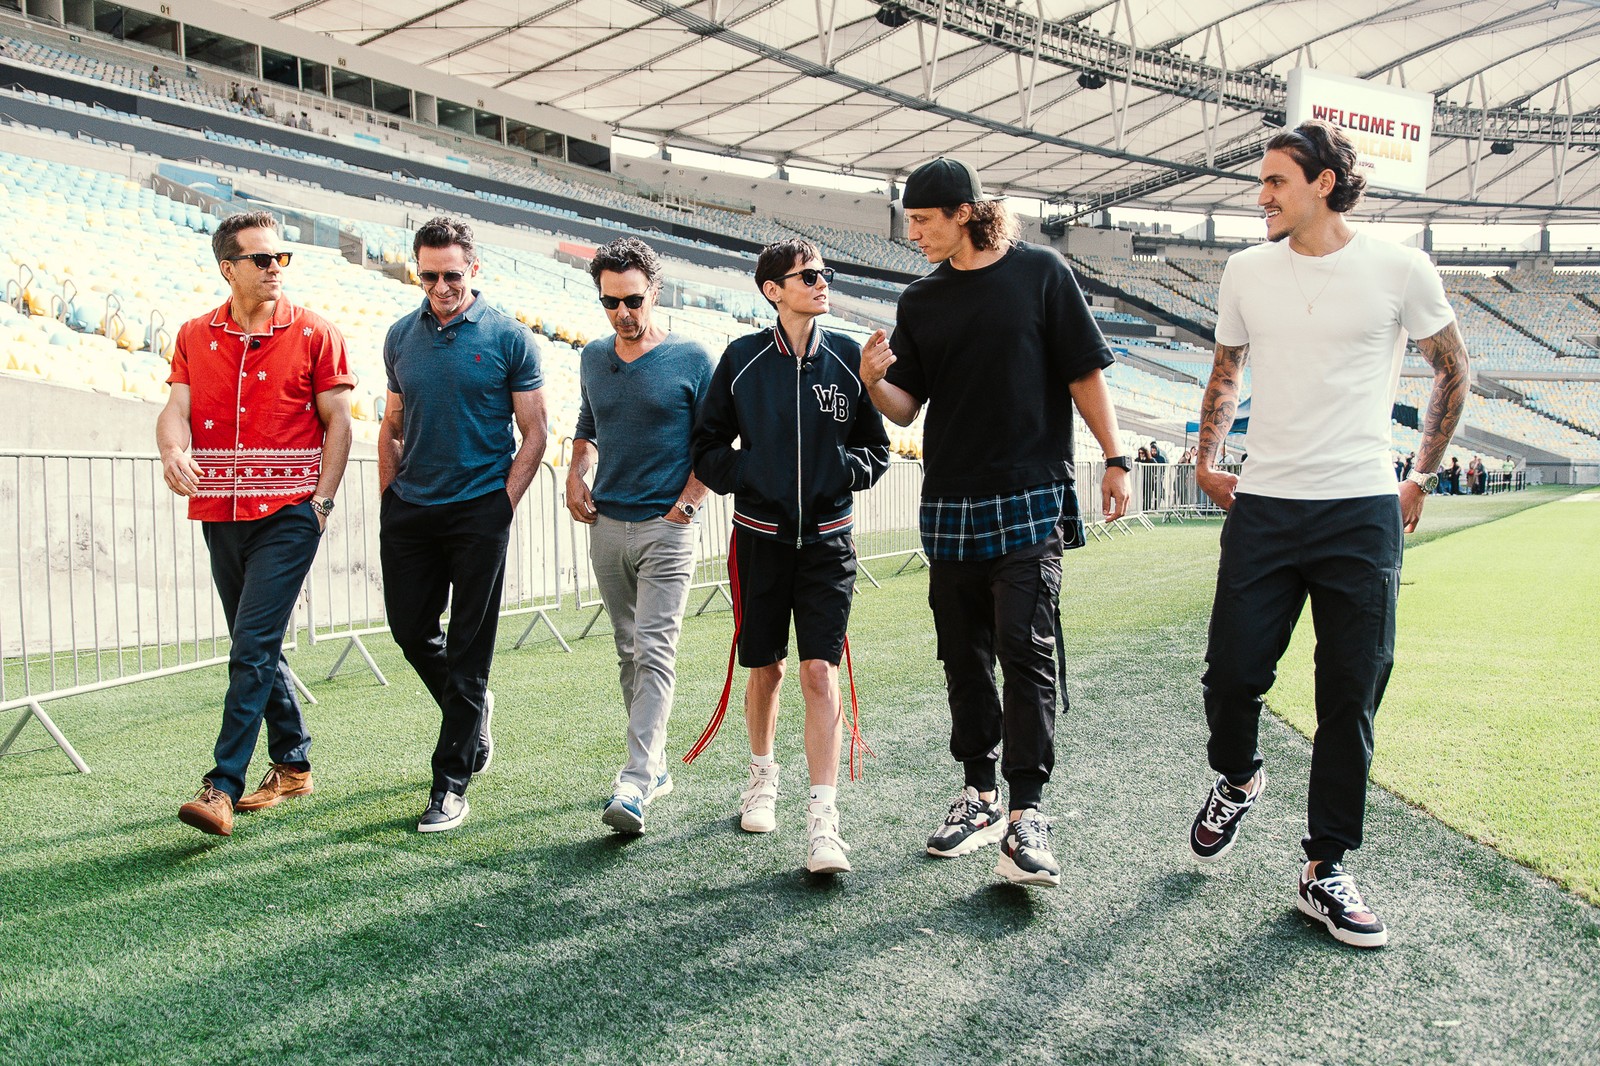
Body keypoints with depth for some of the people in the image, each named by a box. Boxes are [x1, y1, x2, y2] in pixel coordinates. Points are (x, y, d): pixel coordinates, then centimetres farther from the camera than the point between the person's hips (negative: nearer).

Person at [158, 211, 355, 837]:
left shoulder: (313, 334, -1)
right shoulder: (195, 336, 10)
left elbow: (337, 421, 0)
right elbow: (177, 407, 2)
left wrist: (323, 498, -8)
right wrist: (173, 450, -21)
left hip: (288, 514, -5)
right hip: (220, 513, 5)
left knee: (253, 648, -12)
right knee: (256, 648, 13)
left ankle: (223, 786, -11)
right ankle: (293, 763, 27)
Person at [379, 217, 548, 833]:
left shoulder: (508, 338, -3)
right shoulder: (401, 337, 9)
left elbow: (534, 434, -2)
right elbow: (392, 426, 16)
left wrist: (505, 503, -10)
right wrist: (389, 498, 7)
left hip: (478, 511, -4)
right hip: (409, 508, 5)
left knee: (468, 651, 0)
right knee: (409, 630, 9)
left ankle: (451, 783, 7)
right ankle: (472, 712, 37)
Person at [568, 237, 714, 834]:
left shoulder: (691, 359, -4)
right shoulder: (593, 359, 11)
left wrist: (687, 503, -11)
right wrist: (575, 474, 7)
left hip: (665, 527, -6)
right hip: (606, 524, 6)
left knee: (655, 650, -13)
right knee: (628, 651, 12)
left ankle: (635, 785, -19)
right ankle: (654, 766, 24)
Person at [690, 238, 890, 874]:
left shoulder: (847, 357, 2)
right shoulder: (742, 359, 0)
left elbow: (876, 448, 8)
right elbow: (707, 446, 5)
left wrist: (844, 470, -11)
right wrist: (746, 474, -11)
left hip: (828, 540, 0)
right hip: (760, 536, 0)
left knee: (819, 672, -9)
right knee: (764, 670, 11)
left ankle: (823, 820, -9)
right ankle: (762, 776, 36)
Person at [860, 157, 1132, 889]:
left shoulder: (1041, 273, 1)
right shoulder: (920, 301, 11)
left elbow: (1084, 374, 3)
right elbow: (905, 408, 10)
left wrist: (1114, 457, -2)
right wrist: (876, 382, -12)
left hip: (1031, 499, -4)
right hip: (949, 503, 5)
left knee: (1026, 649, -11)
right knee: (964, 656, 9)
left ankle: (1026, 814, -8)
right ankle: (978, 795, 21)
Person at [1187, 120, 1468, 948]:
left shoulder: (1398, 271, -1)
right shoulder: (1246, 272, 7)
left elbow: (1451, 369, 12)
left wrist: (1422, 479, 9)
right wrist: (1205, 462, 13)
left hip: (1363, 513, -2)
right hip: (1263, 508, 2)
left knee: (1351, 695, 1)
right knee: (1232, 674, -1)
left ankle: (1325, 871, 13)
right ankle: (1236, 780, 33)